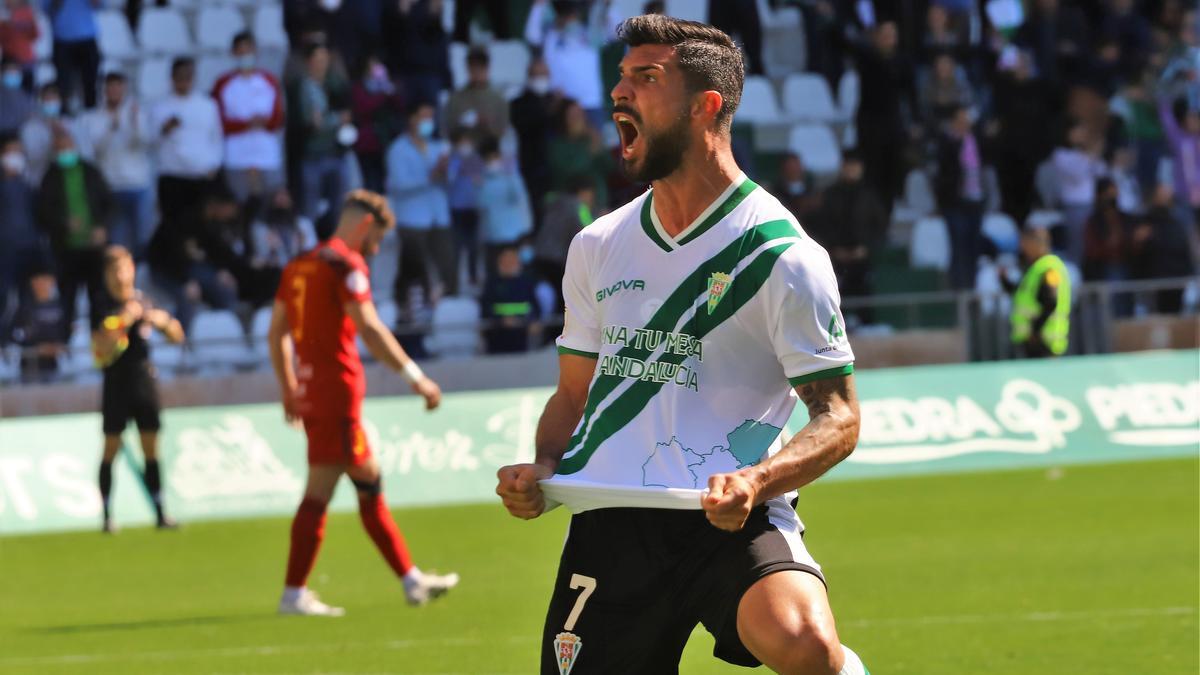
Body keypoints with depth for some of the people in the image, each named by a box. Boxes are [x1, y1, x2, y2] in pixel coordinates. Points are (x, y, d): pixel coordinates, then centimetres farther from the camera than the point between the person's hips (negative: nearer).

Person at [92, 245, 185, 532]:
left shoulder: (143, 302, 7)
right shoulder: (104, 307, -5)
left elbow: (177, 336, 13)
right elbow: (100, 348, -17)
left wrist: (162, 321, -8)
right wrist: (124, 322, -24)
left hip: (145, 382, 4)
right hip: (117, 386, -3)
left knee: (151, 449, 4)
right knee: (111, 449, -2)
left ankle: (160, 514, 6)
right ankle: (107, 516, 1)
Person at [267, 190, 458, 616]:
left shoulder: (300, 265, 16)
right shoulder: (346, 264, -10)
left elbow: (276, 333, 20)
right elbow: (369, 329, -19)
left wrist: (288, 387, 27)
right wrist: (415, 377, -17)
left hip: (309, 389, 9)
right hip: (338, 388, -9)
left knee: (369, 484, 14)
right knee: (319, 492, -6)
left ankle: (411, 580, 20)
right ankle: (294, 594, -5)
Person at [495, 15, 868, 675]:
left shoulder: (783, 254, -4)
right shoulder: (597, 246, 14)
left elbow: (838, 416, -4)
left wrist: (755, 479, -22)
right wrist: (544, 469, 3)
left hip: (731, 520, -6)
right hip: (607, 519, 6)